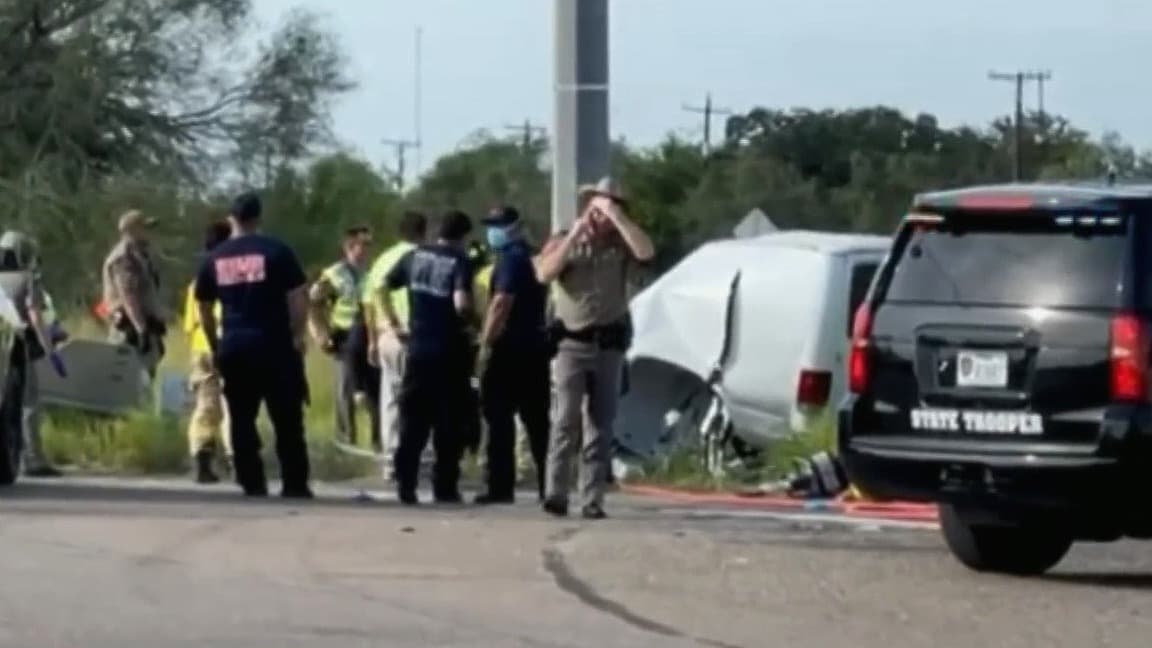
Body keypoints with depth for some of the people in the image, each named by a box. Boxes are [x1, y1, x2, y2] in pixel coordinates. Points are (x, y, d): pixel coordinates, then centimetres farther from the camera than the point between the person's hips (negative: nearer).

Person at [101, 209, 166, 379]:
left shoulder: (141, 254, 20)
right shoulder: (123, 257, -12)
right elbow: (129, 294, -21)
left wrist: (156, 328, 23)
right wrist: (142, 329, -27)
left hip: (145, 327, 10)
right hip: (131, 330, -10)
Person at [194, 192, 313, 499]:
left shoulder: (215, 259, 9)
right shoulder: (276, 251, -2)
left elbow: (204, 308, 13)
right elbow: (297, 298, -6)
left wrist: (214, 346, 22)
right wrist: (299, 336, 4)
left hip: (233, 347, 3)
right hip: (274, 345, -3)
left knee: (241, 420, 8)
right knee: (287, 419, 2)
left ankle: (252, 484, 5)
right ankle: (295, 484, 0)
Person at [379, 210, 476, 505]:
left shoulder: (415, 256, 7)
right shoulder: (459, 262, -9)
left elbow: (382, 287, 9)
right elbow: (461, 304, -22)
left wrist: (394, 324, 13)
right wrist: (474, 321, -3)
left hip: (417, 349, 4)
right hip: (449, 351, -4)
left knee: (412, 420, 8)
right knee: (448, 422, 5)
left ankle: (405, 484, 3)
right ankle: (445, 486, 6)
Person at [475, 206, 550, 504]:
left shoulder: (510, 259, -12)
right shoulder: (532, 257, 17)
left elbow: (502, 302, -21)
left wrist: (486, 342, -21)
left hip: (510, 346, -9)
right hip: (535, 345, 9)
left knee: (500, 419, -6)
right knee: (537, 420, 9)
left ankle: (501, 487, -7)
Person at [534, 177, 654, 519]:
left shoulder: (620, 245, 6)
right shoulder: (563, 242, 7)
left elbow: (646, 251, -15)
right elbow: (543, 274, -10)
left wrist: (617, 217, -15)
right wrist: (573, 238, -14)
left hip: (609, 345, 2)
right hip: (571, 341, -2)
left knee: (601, 424, 2)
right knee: (567, 418, -13)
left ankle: (592, 500, 3)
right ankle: (556, 493, -12)